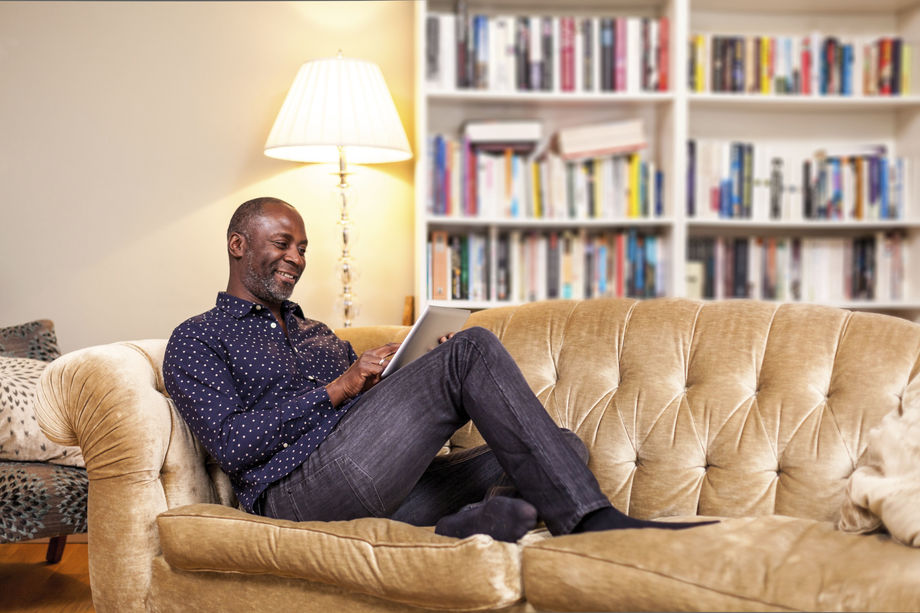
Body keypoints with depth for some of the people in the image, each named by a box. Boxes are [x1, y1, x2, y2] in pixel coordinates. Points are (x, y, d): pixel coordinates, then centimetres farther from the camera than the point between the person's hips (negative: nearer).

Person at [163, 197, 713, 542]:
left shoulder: (316, 332, 34)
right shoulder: (196, 340, 11)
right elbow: (231, 445, -5)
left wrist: (431, 378, 6)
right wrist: (337, 388, -7)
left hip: (388, 490, 8)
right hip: (301, 493, -7)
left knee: (564, 446, -8)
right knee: (475, 347, -20)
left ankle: (466, 529, -40)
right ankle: (592, 521, -25)